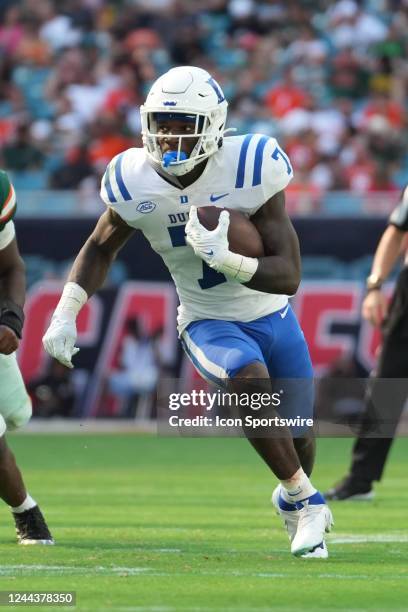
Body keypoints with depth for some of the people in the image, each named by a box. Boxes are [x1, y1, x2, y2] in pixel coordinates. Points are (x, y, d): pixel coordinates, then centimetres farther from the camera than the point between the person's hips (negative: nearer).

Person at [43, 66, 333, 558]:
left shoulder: (251, 168, -24)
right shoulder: (135, 182, -17)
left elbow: (288, 276, -24)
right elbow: (100, 248, 5)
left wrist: (224, 259, -39)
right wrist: (65, 314, -5)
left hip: (273, 316, 1)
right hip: (209, 325, -1)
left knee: (299, 438, 11)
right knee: (248, 377, -33)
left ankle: (291, 500, 50)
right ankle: (307, 501, -14)